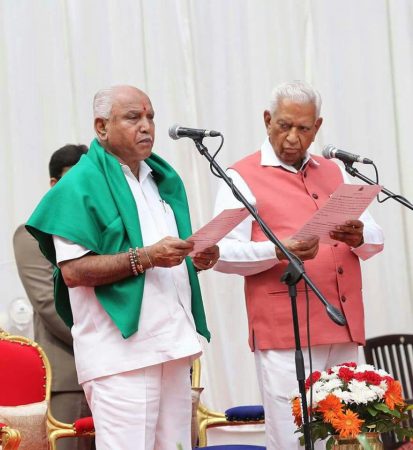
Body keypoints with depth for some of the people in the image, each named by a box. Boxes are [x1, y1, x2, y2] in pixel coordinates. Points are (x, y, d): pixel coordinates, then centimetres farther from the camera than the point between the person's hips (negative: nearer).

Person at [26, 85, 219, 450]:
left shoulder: (164, 180, 19)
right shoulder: (80, 185, -4)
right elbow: (72, 270, -14)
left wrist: (197, 259, 6)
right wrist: (144, 257, -20)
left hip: (174, 344, 7)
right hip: (120, 349, -7)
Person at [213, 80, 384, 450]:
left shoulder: (334, 173, 21)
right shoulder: (243, 178, 3)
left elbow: (375, 240, 16)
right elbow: (223, 253, -7)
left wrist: (358, 236, -7)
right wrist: (279, 251, -23)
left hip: (344, 333, 5)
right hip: (286, 334, -5)